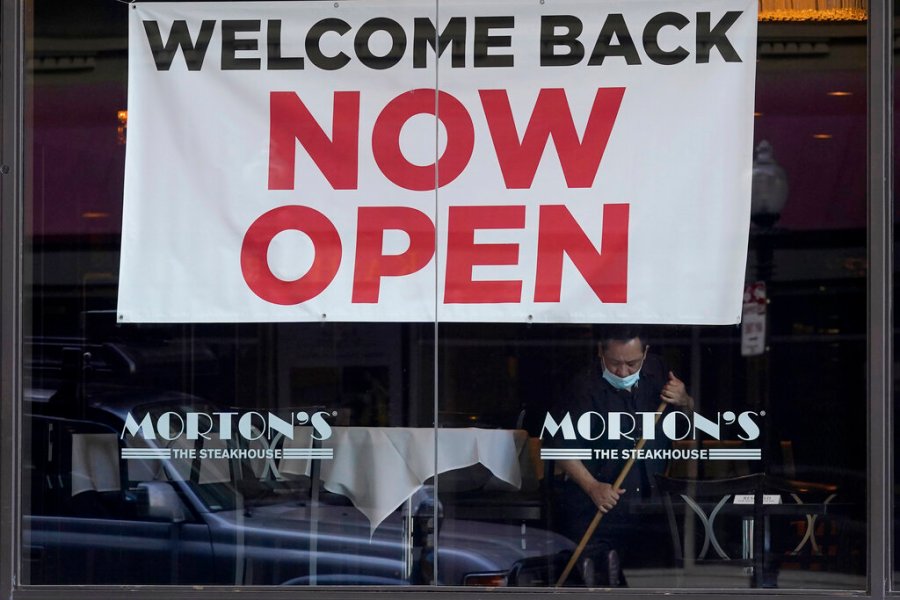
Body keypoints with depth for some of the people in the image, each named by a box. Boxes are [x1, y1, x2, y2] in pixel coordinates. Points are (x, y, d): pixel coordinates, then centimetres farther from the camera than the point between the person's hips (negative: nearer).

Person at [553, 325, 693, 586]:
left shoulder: (656, 372, 3)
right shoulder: (586, 388, -15)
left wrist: (683, 402, -6)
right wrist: (592, 487, -25)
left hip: (649, 505, 5)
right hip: (595, 508, -5)